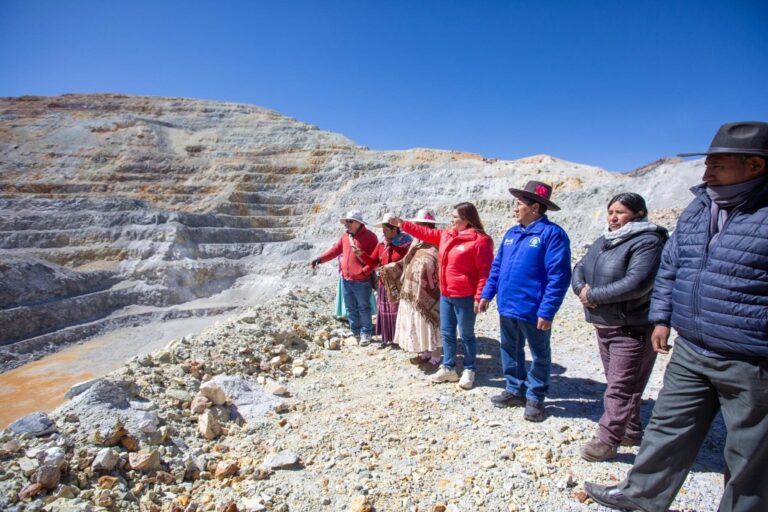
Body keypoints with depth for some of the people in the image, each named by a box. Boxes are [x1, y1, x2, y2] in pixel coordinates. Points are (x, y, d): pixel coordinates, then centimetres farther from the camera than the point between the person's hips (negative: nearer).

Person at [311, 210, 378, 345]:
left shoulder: (369, 236, -10)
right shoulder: (345, 236, 10)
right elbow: (335, 249, 13)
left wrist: (364, 271, -21)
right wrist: (320, 258, 4)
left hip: (361, 281, -7)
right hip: (345, 280, 7)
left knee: (363, 308, 4)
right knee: (351, 308, 15)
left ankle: (366, 333, 17)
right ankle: (355, 332, 29)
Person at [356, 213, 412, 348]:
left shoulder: (406, 244, -11)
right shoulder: (381, 245, 6)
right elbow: (373, 262, 6)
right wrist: (361, 254, -7)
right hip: (384, 285, 6)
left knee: (398, 312, 4)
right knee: (385, 313, 12)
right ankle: (386, 339, 24)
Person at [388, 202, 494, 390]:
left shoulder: (480, 241, -15)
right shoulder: (446, 235, 8)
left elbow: (485, 272, -17)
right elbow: (425, 233, 18)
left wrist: (479, 297, -20)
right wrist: (402, 224, 15)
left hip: (465, 297, -8)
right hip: (445, 295, 8)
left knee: (467, 335, 7)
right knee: (447, 333, 15)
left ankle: (469, 371, 24)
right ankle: (448, 368, 29)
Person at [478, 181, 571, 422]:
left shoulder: (552, 233, -13)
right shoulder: (512, 233, 10)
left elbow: (558, 276, -19)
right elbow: (497, 266, 15)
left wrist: (547, 311, -22)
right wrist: (487, 294, 9)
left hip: (533, 311, -7)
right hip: (507, 307, 7)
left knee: (539, 356, 12)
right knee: (510, 351, 19)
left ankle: (535, 398, 28)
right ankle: (515, 390, 36)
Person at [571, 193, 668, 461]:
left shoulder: (647, 242, -13)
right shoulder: (604, 241, 13)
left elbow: (636, 283, -25)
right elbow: (580, 268, 11)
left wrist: (594, 295, -18)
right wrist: (581, 287, -11)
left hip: (633, 328, -8)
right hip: (605, 325, 9)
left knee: (621, 387, -1)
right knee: (618, 383, 19)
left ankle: (607, 440, 8)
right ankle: (631, 432, 34)